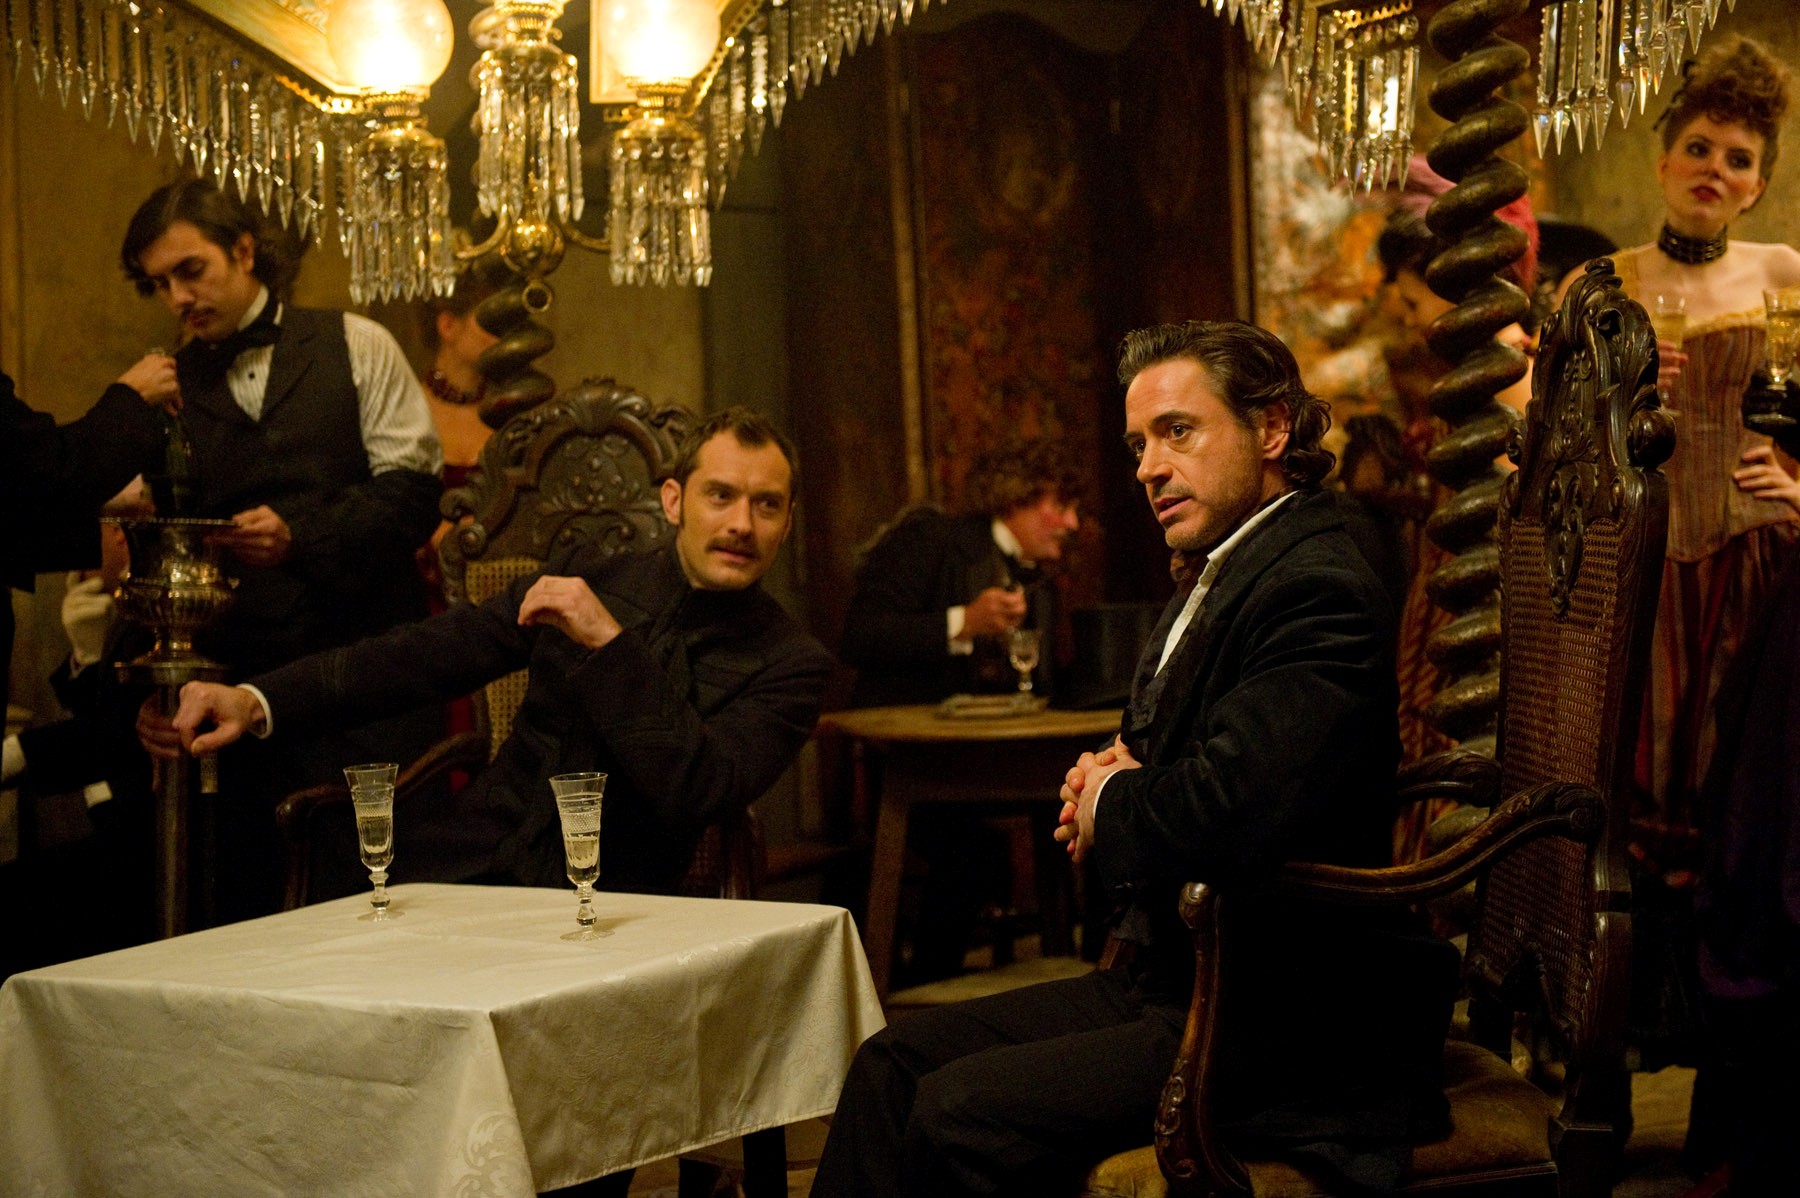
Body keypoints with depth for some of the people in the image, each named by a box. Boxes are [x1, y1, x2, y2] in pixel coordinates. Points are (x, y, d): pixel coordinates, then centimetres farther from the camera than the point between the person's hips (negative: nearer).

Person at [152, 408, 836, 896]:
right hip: (480, 865, 4)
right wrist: (257, 702, -5)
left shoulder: (789, 663, 0)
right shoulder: (590, 577, 12)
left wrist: (609, 643, -18)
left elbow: (698, 793, -15)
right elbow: (428, 656, 7)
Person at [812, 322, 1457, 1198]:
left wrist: (1108, 799, -9)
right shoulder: (1219, 578, 15)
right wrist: (1106, 784, 2)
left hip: (1284, 1021, -10)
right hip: (1172, 978, 10)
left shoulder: (1319, 592, -19)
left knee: (960, 1113, -21)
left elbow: (1226, 814, -32)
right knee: (893, 1061, 3)